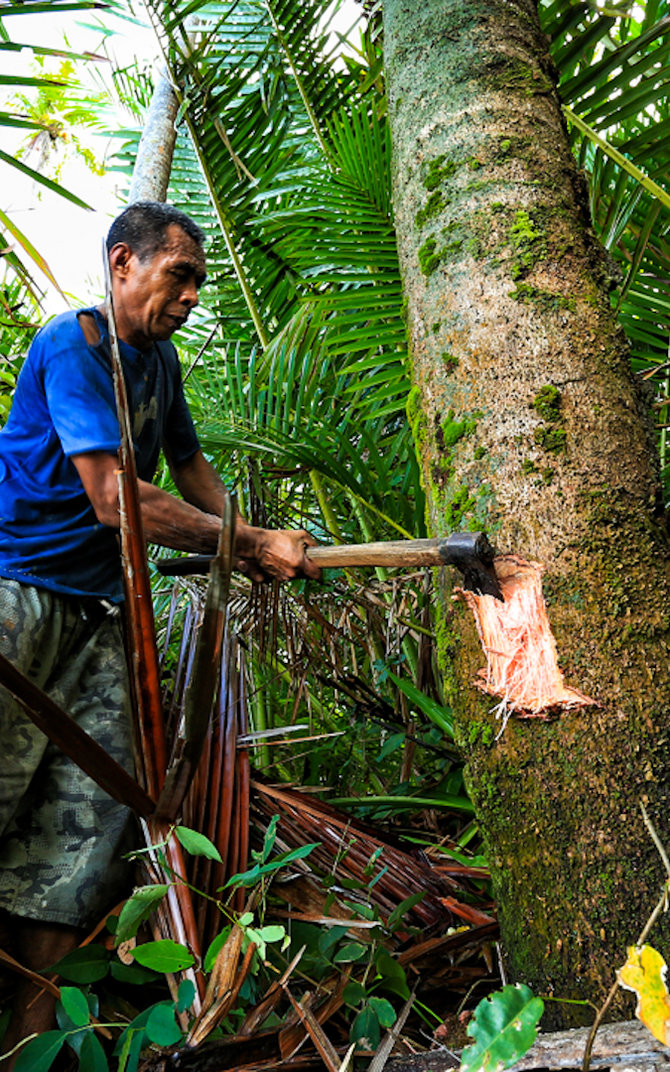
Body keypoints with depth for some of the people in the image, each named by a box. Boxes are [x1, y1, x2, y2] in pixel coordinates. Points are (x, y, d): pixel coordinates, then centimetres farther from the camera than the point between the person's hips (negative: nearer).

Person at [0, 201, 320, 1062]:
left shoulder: (160, 358, 15)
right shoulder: (72, 343, -11)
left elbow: (189, 466, 25)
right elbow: (115, 499, -21)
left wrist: (253, 551, 11)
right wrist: (252, 543, -17)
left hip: (98, 610, 7)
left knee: (90, 801, 0)